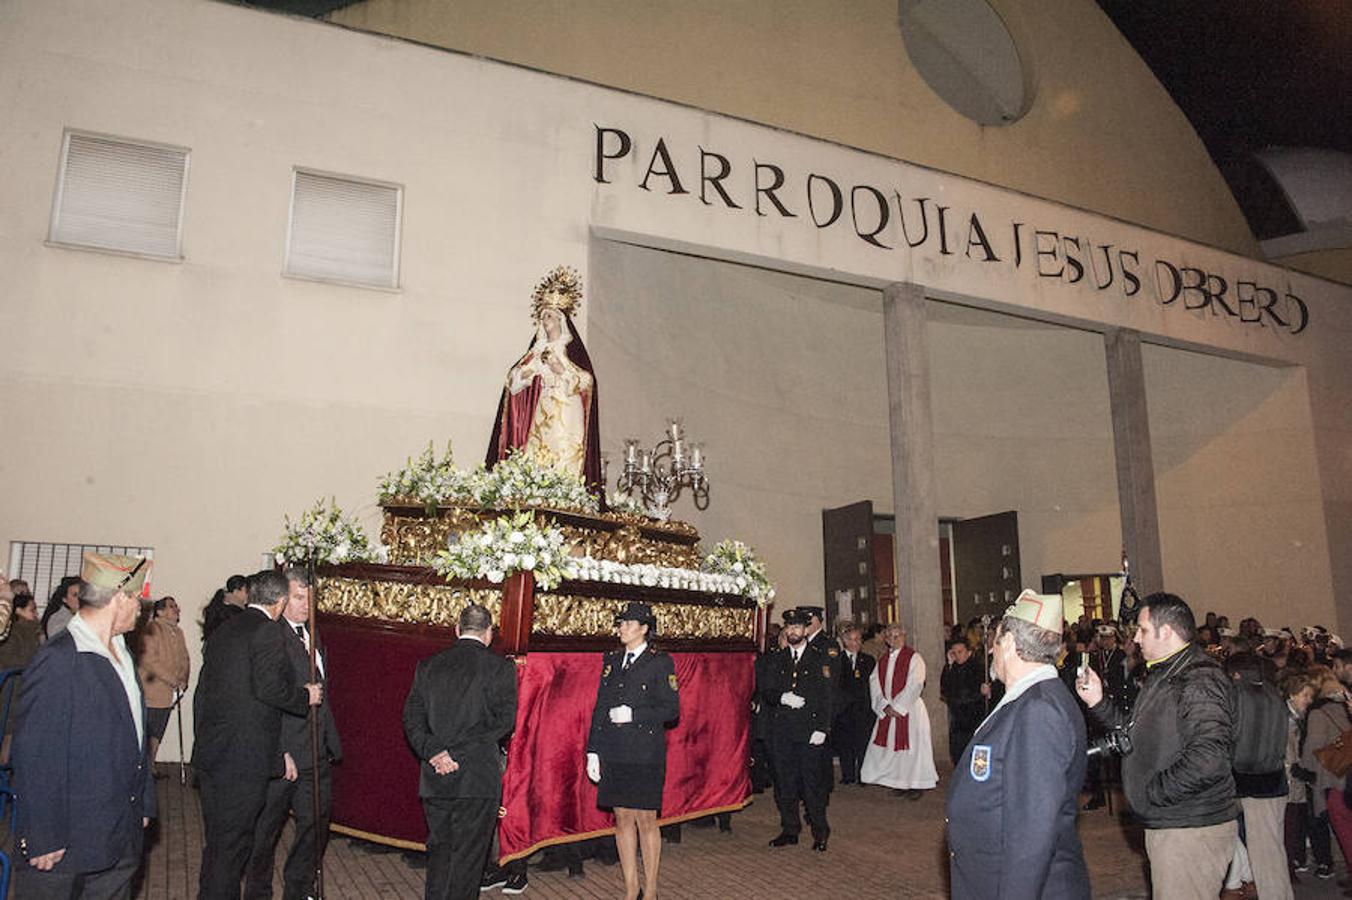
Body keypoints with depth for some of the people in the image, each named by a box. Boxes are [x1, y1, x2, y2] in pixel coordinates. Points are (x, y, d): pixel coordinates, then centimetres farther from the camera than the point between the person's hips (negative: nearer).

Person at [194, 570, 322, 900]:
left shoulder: (222, 632, 13)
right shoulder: (269, 632, -12)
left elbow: (202, 694, 17)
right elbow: (268, 687, -23)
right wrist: (305, 696, -6)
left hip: (208, 753, 8)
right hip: (244, 759, -8)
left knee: (216, 841, 19)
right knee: (232, 844, 2)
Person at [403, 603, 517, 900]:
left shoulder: (428, 666, 7)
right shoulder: (500, 667, -5)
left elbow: (412, 717, 2)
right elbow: (502, 720, -12)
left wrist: (432, 752, -5)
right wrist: (459, 753, -11)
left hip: (434, 778, 4)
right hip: (477, 777, -4)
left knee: (439, 851, 18)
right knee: (468, 854, 5)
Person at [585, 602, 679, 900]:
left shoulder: (660, 663, -4)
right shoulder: (611, 661, 11)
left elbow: (672, 710, -6)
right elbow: (599, 708, 12)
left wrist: (633, 714, -16)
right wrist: (593, 752, 7)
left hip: (645, 755, -5)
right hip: (614, 755, 5)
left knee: (645, 820, 3)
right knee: (622, 819, 10)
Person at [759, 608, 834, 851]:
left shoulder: (820, 659, 3)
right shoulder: (775, 661, 13)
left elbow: (828, 697, -2)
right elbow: (764, 693, 10)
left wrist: (822, 729, -11)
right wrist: (782, 698, -10)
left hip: (810, 729, -3)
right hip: (781, 730, 3)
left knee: (813, 781, -2)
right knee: (784, 781, 7)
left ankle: (820, 832, 11)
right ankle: (790, 829, 20)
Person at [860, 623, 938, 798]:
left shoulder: (914, 658, -6)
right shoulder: (883, 661, 11)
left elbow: (914, 687, -13)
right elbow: (875, 685, 5)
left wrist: (898, 707, -14)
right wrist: (885, 706, -9)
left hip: (909, 710, -5)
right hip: (887, 711, 5)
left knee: (911, 746, -3)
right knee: (892, 746, 6)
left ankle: (917, 784, 8)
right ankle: (900, 783, 17)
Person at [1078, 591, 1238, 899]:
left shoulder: (1200, 681, -20)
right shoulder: (1162, 676, 15)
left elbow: (1209, 761, -31)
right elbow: (1136, 733, 19)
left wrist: (1152, 792, -21)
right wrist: (1099, 702, 8)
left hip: (1192, 830, -10)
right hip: (1166, 825, 10)